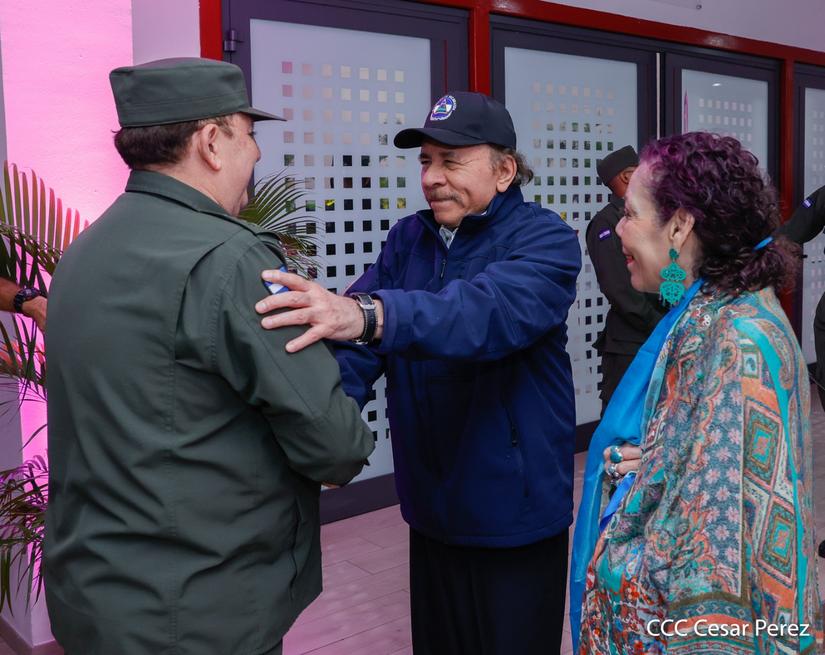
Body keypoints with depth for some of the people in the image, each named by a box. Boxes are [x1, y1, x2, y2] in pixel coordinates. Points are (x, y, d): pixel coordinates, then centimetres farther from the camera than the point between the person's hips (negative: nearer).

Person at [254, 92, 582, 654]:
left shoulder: (544, 239, -13)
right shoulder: (407, 239, 3)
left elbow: (494, 310, -35)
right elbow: (357, 345, -9)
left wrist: (367, 314, -51)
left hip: (515, 509, -5)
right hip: (430, 505, 5)